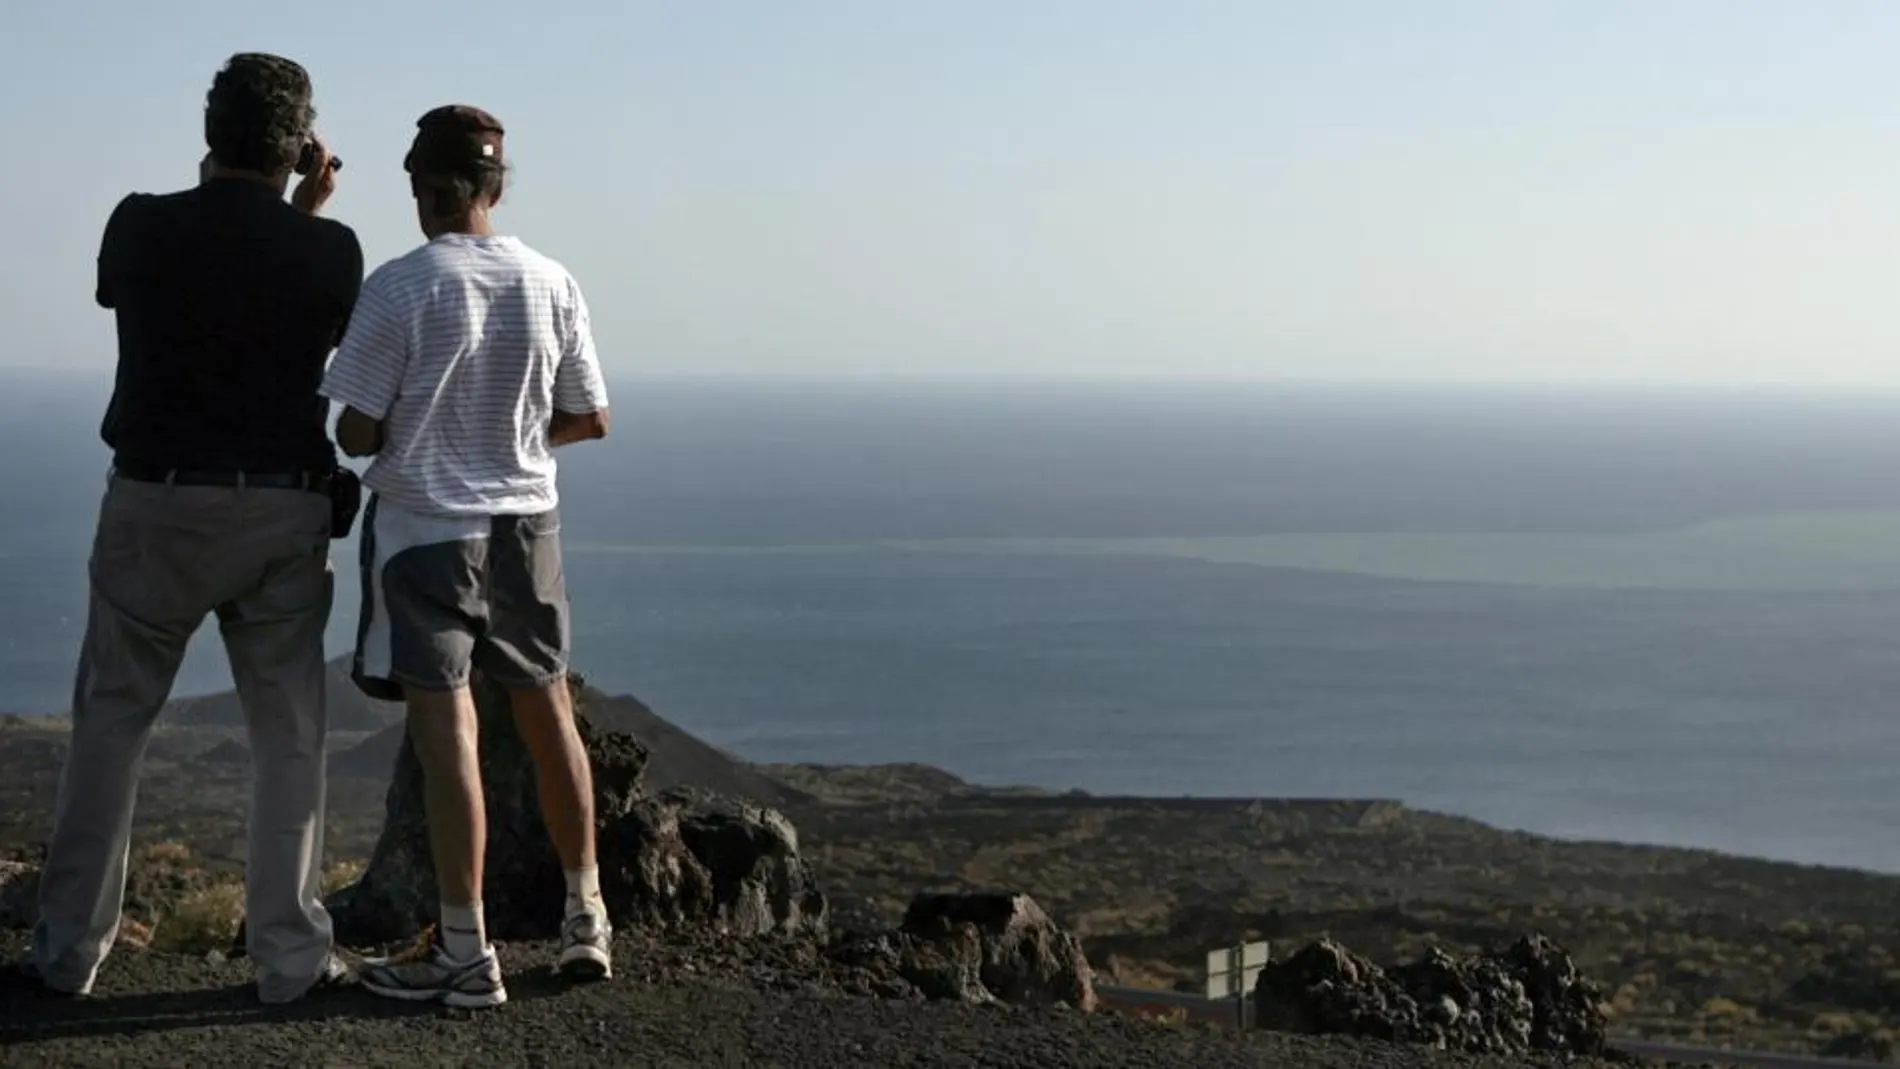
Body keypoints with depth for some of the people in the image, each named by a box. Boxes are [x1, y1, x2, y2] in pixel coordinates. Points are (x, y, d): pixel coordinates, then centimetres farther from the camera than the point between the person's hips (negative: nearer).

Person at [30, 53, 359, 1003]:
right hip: (280, 513, 0)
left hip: (154, 505, 0)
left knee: (110, 722, 12)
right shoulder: (328, 250, -6)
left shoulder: (141, 226, -5)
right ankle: (288, 953, 10)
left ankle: (68, 948, 15)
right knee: (288, 737, 8)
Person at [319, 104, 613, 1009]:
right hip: (525, 523, 4)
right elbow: (589, 420, 4)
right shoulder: (551, 285, -1)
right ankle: (585, 919, 26)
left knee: (446, 729, -3)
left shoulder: (397, 288, -13)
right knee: (548, 712, 16)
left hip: (422, 524, -4)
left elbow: (357, 435, -11)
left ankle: (465, 952, -1)